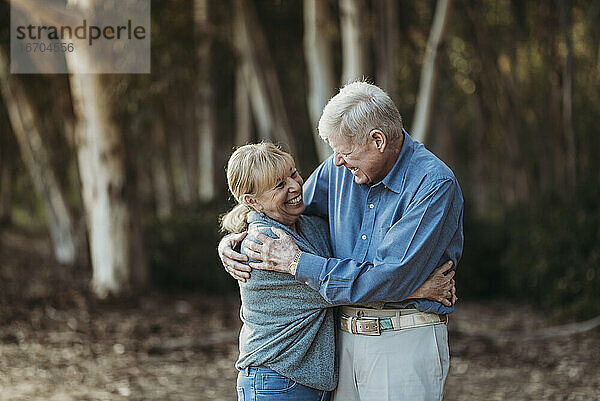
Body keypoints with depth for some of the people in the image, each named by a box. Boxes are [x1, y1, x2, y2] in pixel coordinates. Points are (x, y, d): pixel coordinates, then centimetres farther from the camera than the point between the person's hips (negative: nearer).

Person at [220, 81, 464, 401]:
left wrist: (297, 263, -17)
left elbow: (391, 281, -23)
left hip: (406, 340, -6)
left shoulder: (435, 185, -17)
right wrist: (230, 241, 1)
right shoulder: (341, 169, 5)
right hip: (344, 340, 6)